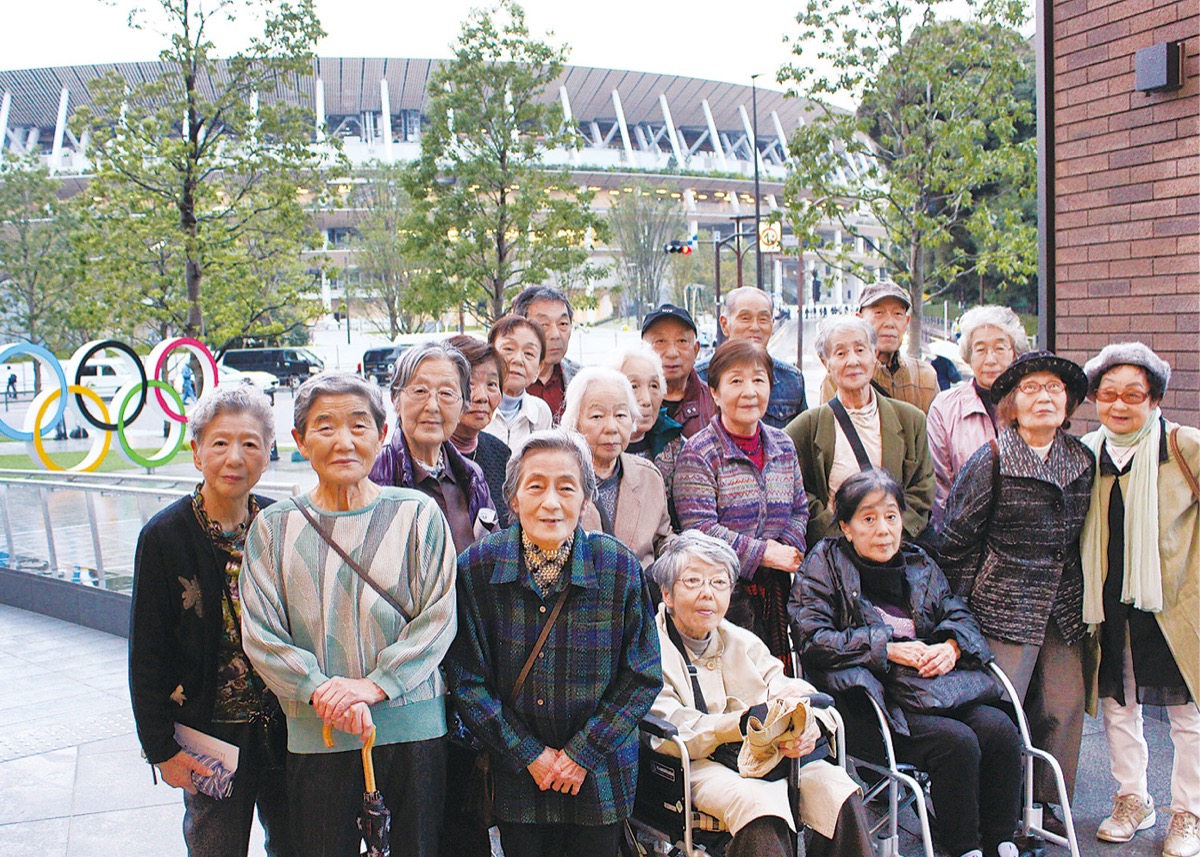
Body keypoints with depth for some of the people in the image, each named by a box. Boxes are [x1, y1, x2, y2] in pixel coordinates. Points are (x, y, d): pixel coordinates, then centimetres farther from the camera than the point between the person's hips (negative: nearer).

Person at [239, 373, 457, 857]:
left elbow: (439, 618, -5)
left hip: (412, 726, 0)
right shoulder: (274, 526, 3)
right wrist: (323, 691, -16)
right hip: (315, 735, 1)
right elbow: (260, 635, -1)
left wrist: (373, 685, -16)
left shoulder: (418, 514, 0)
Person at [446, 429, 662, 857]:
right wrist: (529, 755, -10)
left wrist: (584, 752, -10)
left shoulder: (618, 565, -11)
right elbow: (467, 680, -5)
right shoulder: (477, 568, -10)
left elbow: (643, 676, -5)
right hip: (515, 774, 0)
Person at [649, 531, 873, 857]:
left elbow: (796, 695, 7)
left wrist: (807, 728, -19)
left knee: (833, 784, -18)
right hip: (693, 767, -6)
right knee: (759, 802, -33)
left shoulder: (743, 642, 19)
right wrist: (752, 720, -24)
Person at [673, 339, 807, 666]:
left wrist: (789, 547, -3)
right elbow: (699, 528, -15)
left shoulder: (782, 446, 12)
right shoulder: (698, 453, -8)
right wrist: (765, 554, -14)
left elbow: (799, 509, 18)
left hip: (776, 588, 6)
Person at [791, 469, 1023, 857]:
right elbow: (814, 641, -9)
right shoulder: (825, 564, 2)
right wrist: (886, 648, -14)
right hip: (866, 700, -5)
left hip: (928, 683, 5)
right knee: (956, 741, -28)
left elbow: (960, 617, 17)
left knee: (999, 729, -21)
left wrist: (952, 646, -8)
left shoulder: (919, 564, 17)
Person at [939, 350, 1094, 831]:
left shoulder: (1083, 461, 8)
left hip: (1064, 610, 5)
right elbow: (957, 535, -4)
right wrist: (964, 610, -2)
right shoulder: (992, 460, -8)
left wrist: (1077, 599, 18)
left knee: (1064, 707, 7)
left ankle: (1045, 805, 23)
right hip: (1006, 606, -5)